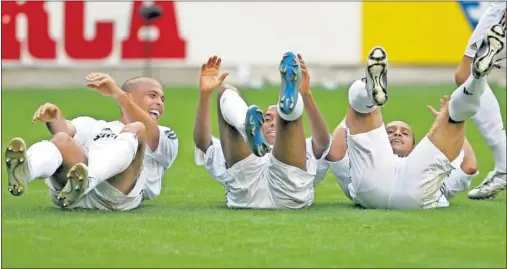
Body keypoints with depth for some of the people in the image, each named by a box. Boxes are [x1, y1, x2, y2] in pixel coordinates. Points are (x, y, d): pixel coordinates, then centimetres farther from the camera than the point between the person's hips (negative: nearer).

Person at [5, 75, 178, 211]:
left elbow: (151, 135, 4)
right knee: (62, 140, -25)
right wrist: (55, 118, -15)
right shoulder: (95, 126, 36)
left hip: (117, 196, -1)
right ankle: (24, 171, -62)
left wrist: (117, 93, -12)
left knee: (136, 130, -21)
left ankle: (84, 183, -50)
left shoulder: (165, 140, 31)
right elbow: (67, 129, 11)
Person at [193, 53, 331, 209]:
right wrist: (205, 93, 11)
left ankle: (290, 96, -48)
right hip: (245, 193, 1)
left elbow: (323, 141, 20)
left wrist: (306, 95, 5)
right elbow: (202, 140, 25)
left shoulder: (305, 153, 44)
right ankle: (249, 127, -38)